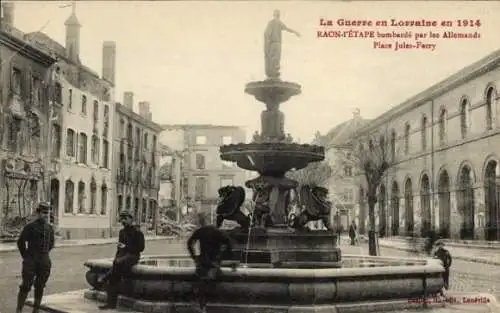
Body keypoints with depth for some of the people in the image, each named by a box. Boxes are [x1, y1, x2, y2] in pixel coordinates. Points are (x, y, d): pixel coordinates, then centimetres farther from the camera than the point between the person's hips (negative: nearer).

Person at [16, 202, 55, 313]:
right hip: (31, 261, -5)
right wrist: (25, 256, 3)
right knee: (26, 286, -5)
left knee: (40, 287, 9)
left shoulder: (50, 228, 8)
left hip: (45, 261, 5)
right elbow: (21, 242, -3)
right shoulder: (30, 227, -8)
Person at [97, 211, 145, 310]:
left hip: (132, 255, -6)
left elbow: (141, 248, -7)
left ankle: (105, 278, -22)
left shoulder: (137, 232, -3)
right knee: (114, 276, -17)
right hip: (122, 255, 6)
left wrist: (126, 247, -14)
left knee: (118, 263, -40)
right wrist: (116, 256, 4)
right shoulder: (122, 232, 18)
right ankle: (111, 303, -16)